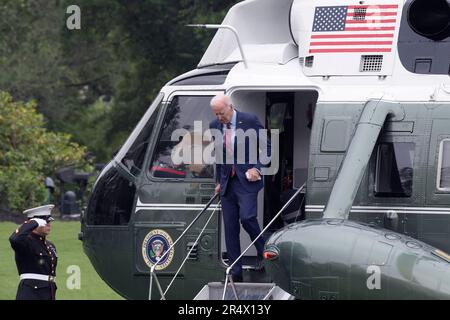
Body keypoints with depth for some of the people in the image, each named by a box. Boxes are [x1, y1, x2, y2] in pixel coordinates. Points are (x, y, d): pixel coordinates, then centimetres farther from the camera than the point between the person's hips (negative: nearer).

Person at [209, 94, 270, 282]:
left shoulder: (249, 121, -6)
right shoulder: (215, 126, 7)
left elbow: (267, 147, -1)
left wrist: (257, 168, -13)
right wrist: (219, 181, 15)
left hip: (246, 180, -5)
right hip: (227, 182, 5)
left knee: (247, 217, -21)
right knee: (230, 228, 2)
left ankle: (265, 253, 3)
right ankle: (235, 273, 6)